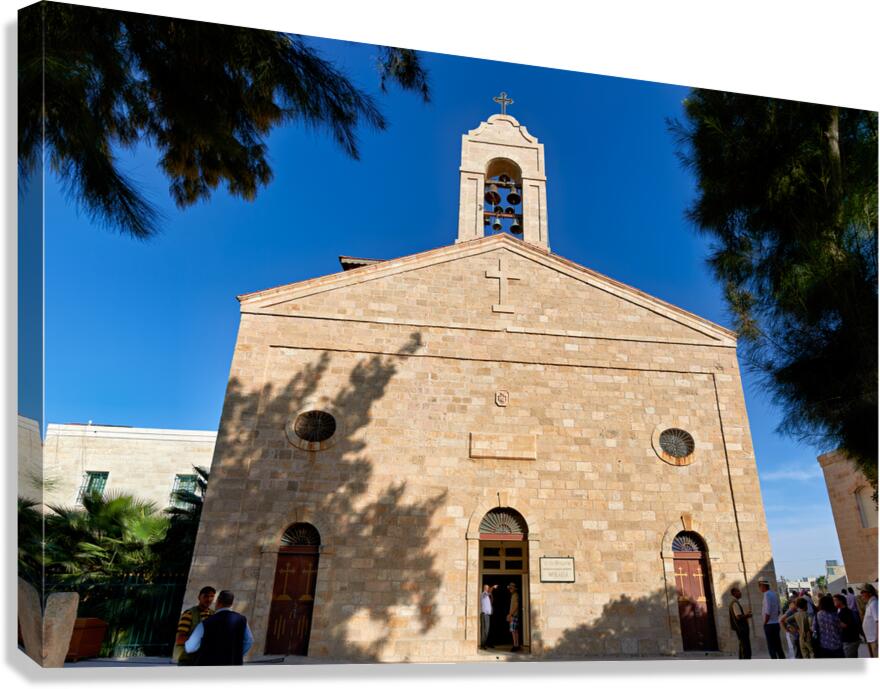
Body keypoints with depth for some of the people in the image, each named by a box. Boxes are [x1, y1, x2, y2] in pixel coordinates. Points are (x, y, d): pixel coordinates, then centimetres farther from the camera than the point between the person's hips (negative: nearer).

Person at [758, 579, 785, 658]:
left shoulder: (767, 595, -17)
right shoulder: (774, 594, 9)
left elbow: (768, 612, -20)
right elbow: (778, 610, 15)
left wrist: (765, 623, -10)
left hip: (769, 625, -8)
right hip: (776, 624, 8)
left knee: (771, 647, -2)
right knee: (778, 647, 13)